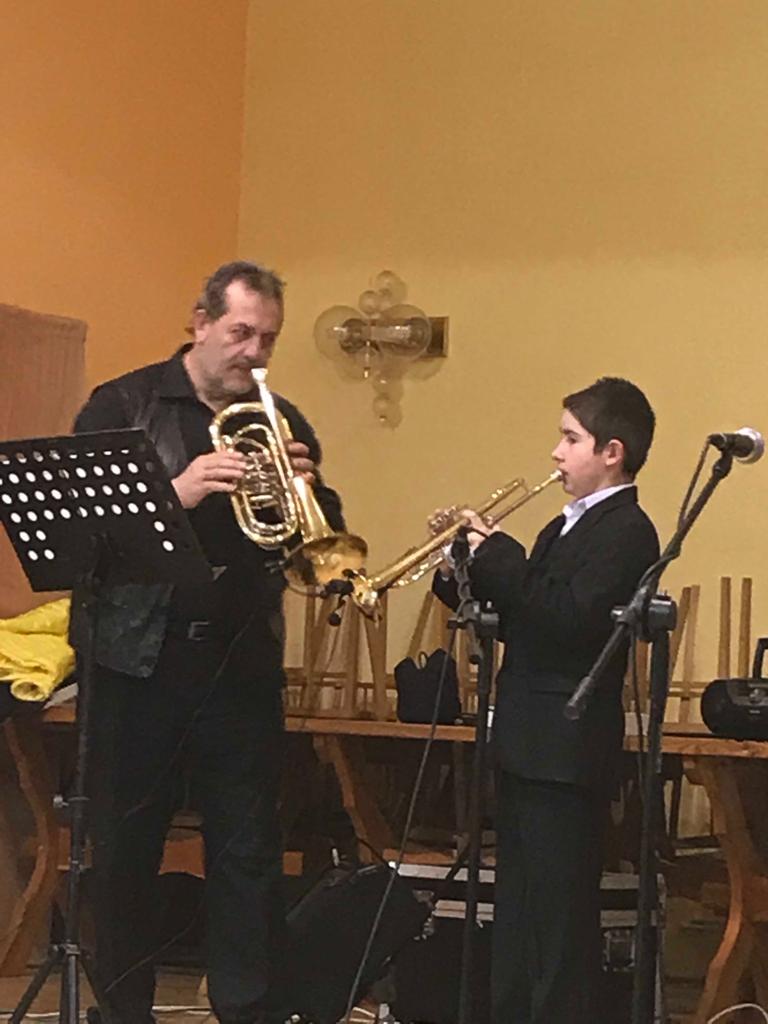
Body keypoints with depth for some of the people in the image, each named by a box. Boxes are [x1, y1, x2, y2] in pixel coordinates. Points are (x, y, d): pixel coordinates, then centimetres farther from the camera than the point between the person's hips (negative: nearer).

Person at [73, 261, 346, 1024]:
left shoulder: (282, 424, 11)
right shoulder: (122, 406, 1)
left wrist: (307, 492, -12)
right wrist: (175, 493, -21)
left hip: (242, 667, 2)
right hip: (139, 660, -2)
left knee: (249, 849, 2)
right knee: (124, 848, 6)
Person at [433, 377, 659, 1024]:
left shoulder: (626, 532, -12)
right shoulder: (568, 528, 18)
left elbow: (568, 618, -26)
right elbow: (517, 620, 17)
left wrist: (497, 556, -20)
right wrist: (463, 574, 2)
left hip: (565, 752, -10)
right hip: (528, 748, 10)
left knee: (560, 918, -7)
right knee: (518, 914, 18)